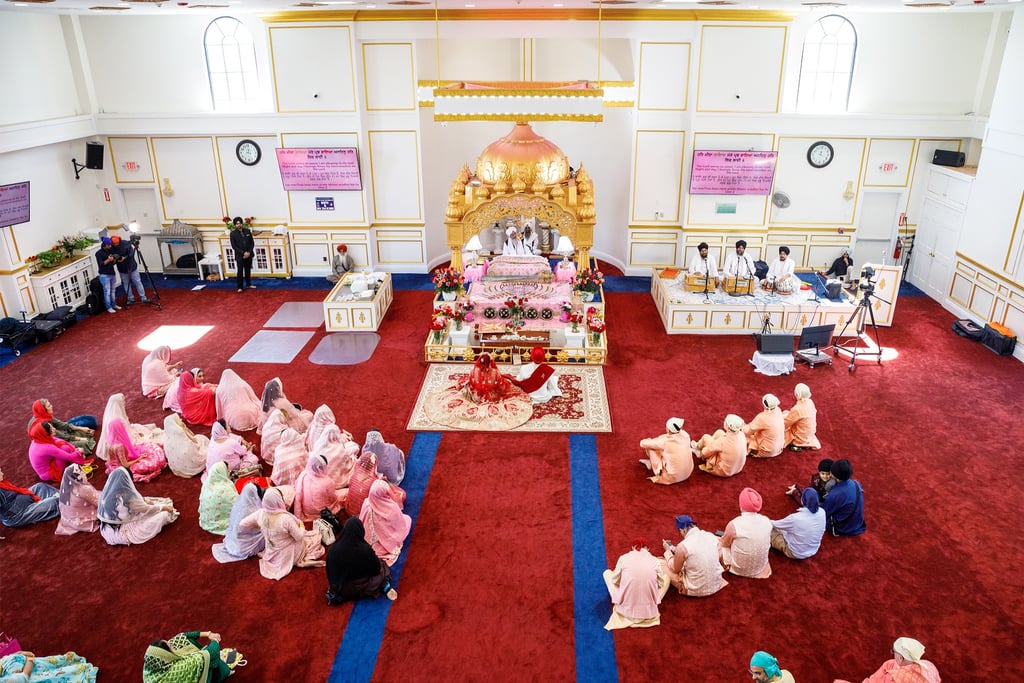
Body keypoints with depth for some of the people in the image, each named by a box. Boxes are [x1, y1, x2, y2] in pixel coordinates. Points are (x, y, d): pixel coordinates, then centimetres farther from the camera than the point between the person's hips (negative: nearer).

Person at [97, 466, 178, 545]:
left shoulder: (107, 492, -8)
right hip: (123, 532, -8)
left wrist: (144, 500, 17)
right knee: (163, 515, -2)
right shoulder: (128, 497, -28)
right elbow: (146, 509, -11)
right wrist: (164, 507, 5)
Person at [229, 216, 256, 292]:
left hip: (249, 255, 3)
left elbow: (252, 243, 3)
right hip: (239, 256, -3)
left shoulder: (247, 231, 1)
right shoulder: (233, 233, -7)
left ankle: (249, 284, 29)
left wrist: (249, 252, -9)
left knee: (248, 270, 14)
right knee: (240, 271, 2)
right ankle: (240, 287, 11)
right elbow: (234, 246, -9)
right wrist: (243, 253, -16)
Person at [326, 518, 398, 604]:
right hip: (361, 588, -4)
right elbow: (376, 568, -10)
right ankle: (386, 587, 0)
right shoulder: (365, 549, -28)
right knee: (383, 567, 19)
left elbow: (330, 571, -2)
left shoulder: (332, 549, -19)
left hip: (339, 588, 4)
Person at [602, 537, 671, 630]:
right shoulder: (655, 560, 0)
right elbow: (661, 584, 12)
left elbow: (615, 581, 8)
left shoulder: (623, 558, -1)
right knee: (666, 577, 26)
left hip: (625, 609, 0)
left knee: (607, 573, 24)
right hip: (649, 611, 0)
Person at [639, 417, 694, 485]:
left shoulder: (664, 442, -23)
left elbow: (642, 443, -10)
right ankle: (651, 463, 33)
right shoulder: (685, 435, -10)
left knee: (650, 448, -1)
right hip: (688, 473, 5)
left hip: (673, 478, -5)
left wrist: (653, 441, 11)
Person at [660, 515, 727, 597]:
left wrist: (667, 550, 11)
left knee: (665, 565, 10)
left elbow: (675, 569, -4)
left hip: (697, 591, -6)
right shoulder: (711, 536, -7)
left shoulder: (682, 546, -22)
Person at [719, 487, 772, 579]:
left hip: (739, 569, -5)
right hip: (761, 567, 5)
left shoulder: (734, 525, -28)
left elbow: (725, 543, -8)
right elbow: (768, 543, 5)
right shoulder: (767, 521, -14)